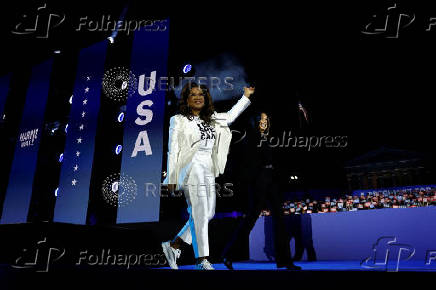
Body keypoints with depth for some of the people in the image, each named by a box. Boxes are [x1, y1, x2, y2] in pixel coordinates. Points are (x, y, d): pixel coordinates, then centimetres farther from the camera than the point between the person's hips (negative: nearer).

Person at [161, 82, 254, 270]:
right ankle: (202, 260, 4)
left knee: (208, 214, 8)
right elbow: (173, 151, -3)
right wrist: (171, 179, -7)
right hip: (191, 170, -7)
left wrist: (246, 96, 35)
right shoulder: (179, 121, -1)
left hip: (209, 171, 7)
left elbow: (230, 117, 33)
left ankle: (173, 246, 21)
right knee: (200, 214, -8)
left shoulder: (211, 119, 16)